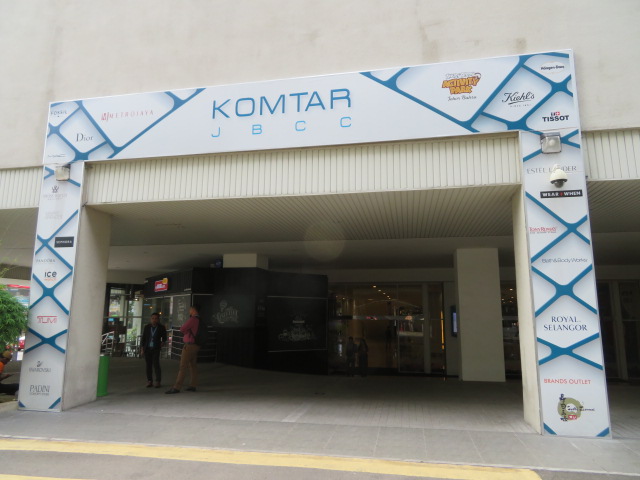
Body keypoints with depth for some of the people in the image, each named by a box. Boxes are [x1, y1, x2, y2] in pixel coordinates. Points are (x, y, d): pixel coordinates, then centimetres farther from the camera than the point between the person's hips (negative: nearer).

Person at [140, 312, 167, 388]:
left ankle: (158, 381, -5)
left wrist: (163, 342, -7)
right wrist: (142, 349, -3)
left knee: (156, 364, -12)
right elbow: (143, 338, 4)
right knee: (148, 365, 3)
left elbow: (164, 337, 12)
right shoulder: (147, 327, 1)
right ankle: (149, 381, 11)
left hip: (156, 349, -2)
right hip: (147, 348, 2)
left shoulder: (161, 327, -3)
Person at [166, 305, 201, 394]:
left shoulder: (193, 319, -16)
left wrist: (187, 332, 4)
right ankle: (193, 385, 15)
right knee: (193, 365, 12)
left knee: (183, 366, -9)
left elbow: (182, 329, -15)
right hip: (196, 346, 9)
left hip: (189, 345, -9)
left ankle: (176, 387, -9)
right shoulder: (199, 320, 12)